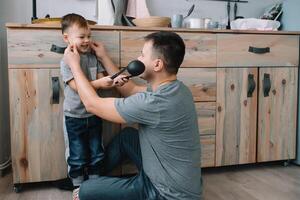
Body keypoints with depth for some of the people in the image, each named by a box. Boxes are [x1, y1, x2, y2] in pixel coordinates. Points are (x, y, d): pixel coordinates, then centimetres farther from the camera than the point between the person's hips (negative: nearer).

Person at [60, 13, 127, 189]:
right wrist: (99, 83, -31)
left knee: (97, 154, 15)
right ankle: (78, 188, 29)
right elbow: (76, 87, -21)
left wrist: (113, 81, -22)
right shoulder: (66, 61, -13)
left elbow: (101, 81, -1)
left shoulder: (93, 58, 2)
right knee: (78, 157, 9)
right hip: (75, 116, -4)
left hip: (93, 114, 5)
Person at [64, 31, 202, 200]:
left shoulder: (155, 102, -31)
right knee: (127, 136, 23)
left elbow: (93, 104, -20)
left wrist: (74, 64, -6)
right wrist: (104, 58, 14)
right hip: (178, 181, 9)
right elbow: (130, 90, 13)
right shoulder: (174, 89, -3)